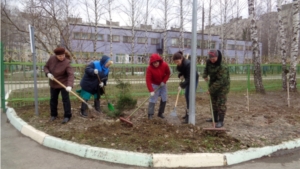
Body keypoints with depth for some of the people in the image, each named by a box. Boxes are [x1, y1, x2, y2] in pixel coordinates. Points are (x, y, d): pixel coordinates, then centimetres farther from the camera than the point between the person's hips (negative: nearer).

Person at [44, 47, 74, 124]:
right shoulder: (51, 59, -10)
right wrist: (48, 73, -18)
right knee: (53, 99, 14)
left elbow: (71, 74, -34)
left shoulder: (67, 63, -25)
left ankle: (67, 116, 9)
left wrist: (69, 85, -49)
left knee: (65, 99, -1)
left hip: (63, 84, -5)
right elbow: (46, 67, 4)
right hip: (53, 84, 5)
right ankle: (53, 114, 30)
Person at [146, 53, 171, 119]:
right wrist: (151, 91, -35)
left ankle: (160, 113, 21)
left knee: (164, 99, 6)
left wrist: (164, 81, -17)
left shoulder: (165, 65, -20)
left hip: (163, 84, 4)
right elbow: (148, 80, -29)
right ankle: (150, 114, 0)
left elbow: (168, 73, -4)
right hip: (154, 84, -3)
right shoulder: (150, 68, -27)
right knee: (153, 99, -10)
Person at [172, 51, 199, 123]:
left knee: (190, 96, -13)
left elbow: (189, 78, -33)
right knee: (186, 95, 13)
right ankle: (188, 113, 27)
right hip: (188, 79, 9)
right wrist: (181, 75, -10)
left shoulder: (188, 64, -33)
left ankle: (189, 115, -10)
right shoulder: (180, 64, -10)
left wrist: (182, 85, -34)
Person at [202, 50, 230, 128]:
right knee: (214, 102, 16)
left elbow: (220, 81, -32)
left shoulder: (222, 67, -31)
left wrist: (211, 89, -30)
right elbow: (206, 68, 15)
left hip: (222, 86, -8)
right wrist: (205, 75, -6)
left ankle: (221, 121, -1)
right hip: (213, 85, 8)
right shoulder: (209, 62, -8)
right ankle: (215, 118, 30)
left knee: (221, 103, -9)